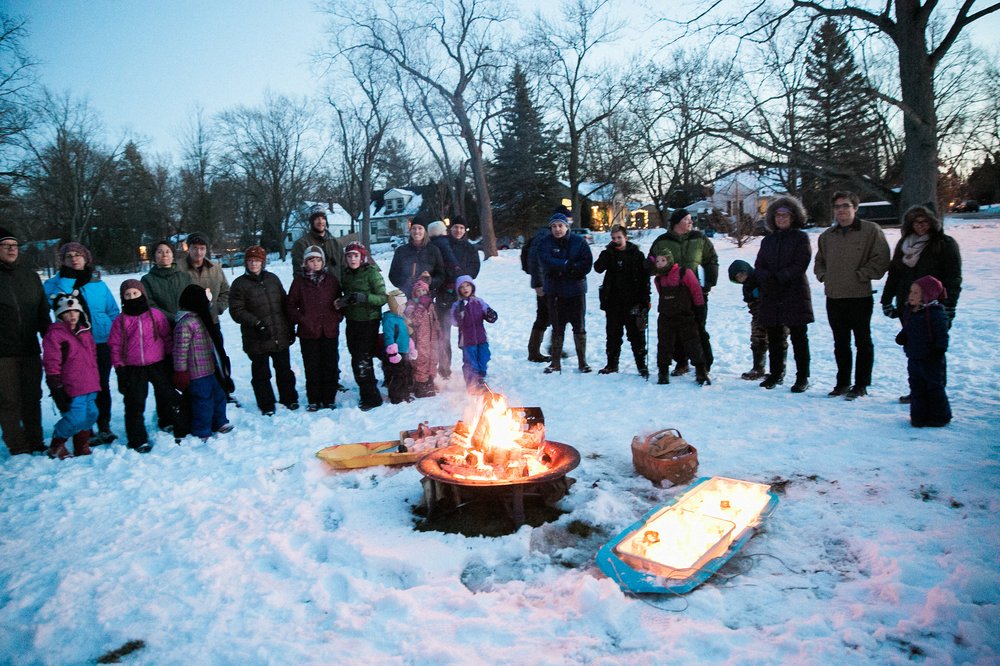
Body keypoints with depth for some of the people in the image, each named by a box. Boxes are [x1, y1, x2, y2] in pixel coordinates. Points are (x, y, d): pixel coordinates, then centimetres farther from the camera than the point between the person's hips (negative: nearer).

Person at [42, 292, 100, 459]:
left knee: (90, 414, 10)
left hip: (89, 386, 7)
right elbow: (51, 363, -10)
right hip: (72, 388, -7)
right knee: (76, 418, -11)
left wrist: (95, 381, 24)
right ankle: (56, 446, 12)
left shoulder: (84, 332, 16)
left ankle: (82, 446, 27)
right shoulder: (55, 333, -7)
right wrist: (56, 388, -13)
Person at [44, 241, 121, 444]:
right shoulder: (55, 283, 7)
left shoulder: (98, 284, 10)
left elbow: (113, 311, 10)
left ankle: (104, 427, 19)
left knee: (102, 386, 8)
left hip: (101, 342, 1)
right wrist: (67, 278, -16)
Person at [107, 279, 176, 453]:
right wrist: (119, 367, -2)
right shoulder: (120, 321, 0)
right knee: (134, 403, 1)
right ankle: (138, 439, 9)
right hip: (133, 369, 0)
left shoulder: (156, 315, 0)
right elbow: (115, 346, 2)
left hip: (158, 364, 0)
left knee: (166, 395, 14)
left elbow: (167, 338, 4)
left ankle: (168, 425, 38)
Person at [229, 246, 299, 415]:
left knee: (284, 370, 14)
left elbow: (284, 304, 14)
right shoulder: (240, 284, -3)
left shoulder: (273, 279, 9)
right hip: (257, 339, -3)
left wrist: (290, 328, 11)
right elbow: (236, 310, -9)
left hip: (280, 336, 3)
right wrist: (256, 323, -19)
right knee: (261, 374, 7)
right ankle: (266, 405, 20)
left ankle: (289, 398, 30)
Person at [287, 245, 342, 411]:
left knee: (330, 366, 6)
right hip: (308, 331, -1)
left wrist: (337, 317, 0)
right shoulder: (300, 281, 2)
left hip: (330, 330, 1)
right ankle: (314, 400, 15)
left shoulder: (331, 279, 6)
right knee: (312, 368, 5)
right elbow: (291, 305, 4)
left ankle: (329, 399, 17)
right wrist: (301, 320, -7)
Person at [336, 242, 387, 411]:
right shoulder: (346, 275, 10)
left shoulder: (371, 272, -9)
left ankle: (371, 398, 3)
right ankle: (368, 393, 25)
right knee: (358, 360, 10)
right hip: (352, 322, 6)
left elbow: (383, 298, -12)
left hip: (368, 322, -6)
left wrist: (363, 297, -26)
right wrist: (341, 303, 1)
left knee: (361, 361, -10)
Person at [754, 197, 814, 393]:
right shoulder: (768, 240, 16)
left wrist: (779, 278, -17)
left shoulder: (801, 238, 2)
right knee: (773, 338, 10)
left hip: (795, 295, -4)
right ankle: (776, 374, 21)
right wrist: (769, 278, -12)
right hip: (771, 297, 5)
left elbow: (799, 266, -9)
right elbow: (758, 267, 8)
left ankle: (802, 378, 4)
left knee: (799, 338, -1)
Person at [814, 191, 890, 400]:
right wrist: (824, 276, 7)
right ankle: (842, 383, 24)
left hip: (860, 296, -5)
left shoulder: (870, 230, -3)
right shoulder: (827, 235, 13)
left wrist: (861, 276, -13)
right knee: (840, 343, 13)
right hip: (833, 297, 5)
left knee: (863, 342, 4)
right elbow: (819, 261, 24)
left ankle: (861, 385, 12)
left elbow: (881, 260, -9)